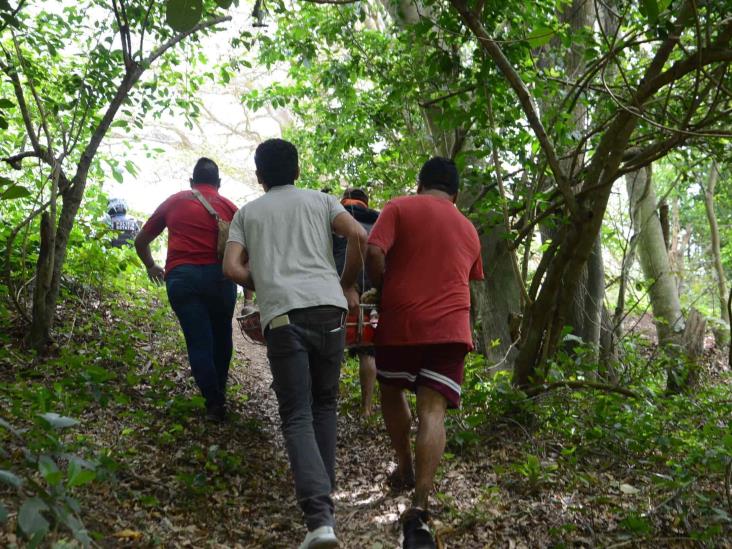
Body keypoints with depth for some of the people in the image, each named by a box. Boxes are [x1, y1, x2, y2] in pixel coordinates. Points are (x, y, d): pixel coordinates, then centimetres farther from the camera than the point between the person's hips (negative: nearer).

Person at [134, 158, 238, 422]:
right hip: (218, 274, 0)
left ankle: (214, 403, 2)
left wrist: (151, 266, 43)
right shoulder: (228, 207, 13)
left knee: (198, 341, 4)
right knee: (221, 337, 19)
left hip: (180, 276, 0)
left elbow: (141, 241, 26)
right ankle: (220, 391, 27)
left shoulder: (174, 202, 18)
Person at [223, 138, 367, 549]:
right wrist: (347, 284, 15)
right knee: (324, 404, 19)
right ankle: (323, 492, 22)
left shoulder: (247, 212, 19)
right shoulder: (321, 200, 18)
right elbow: (359, 236, 2)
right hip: (328, 307, 1)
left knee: (297, 416, -2)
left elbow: (232, 268, 6)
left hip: (282, 315, -1)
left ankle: (320, 516, -18)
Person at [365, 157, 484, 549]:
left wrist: (383, 289, 6)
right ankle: (418, 510, -18)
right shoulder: (468, 229, 20)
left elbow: (373, 253, -10)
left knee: (391, 392, 24)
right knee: (433, 411, -6)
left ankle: (404, 468, 33)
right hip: (450, 327, 2)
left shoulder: (399, 207, 5)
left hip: (401, 322, -2)